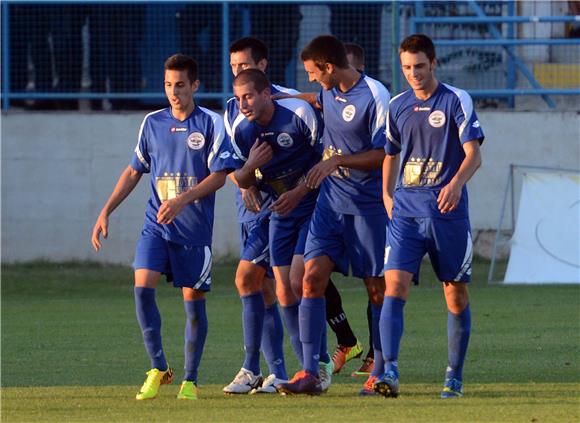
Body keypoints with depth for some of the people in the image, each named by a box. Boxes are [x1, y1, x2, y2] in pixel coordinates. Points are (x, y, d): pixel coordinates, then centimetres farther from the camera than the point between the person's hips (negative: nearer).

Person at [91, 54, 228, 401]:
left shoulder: (211, 124, -3)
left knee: (194, 299, 1)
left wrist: (182, 200, -20)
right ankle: (158, 369, -2)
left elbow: (219, 176, -8)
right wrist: (106, 212, 10)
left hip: (195, 228, -3)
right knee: (143, 287, -14)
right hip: (156, 225, 3)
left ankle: (190, 379, 12)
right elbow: (135, 172, 16)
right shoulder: (152, 123, 9)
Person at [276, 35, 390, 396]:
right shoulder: (329, 92, 7)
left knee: (377, 289, 2)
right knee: (313, 278, -6)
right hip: (331, 200, 6)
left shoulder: (375, 96, -15)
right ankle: (310, 373, -6)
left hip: (369, 204, -6)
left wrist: (337, 161, -22)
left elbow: (382, 154, -16)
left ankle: (380, 374, 12)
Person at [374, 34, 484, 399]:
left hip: (447, 211, -3)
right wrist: (387, 195, 17)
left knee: (456, 295, 4)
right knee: (395, 286, -14)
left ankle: (455, 378, 16)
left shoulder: (456, 100, -2)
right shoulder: (398, 107, 11)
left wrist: (456, 183, -26)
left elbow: (474, 153, -9)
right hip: (406, 211, 3)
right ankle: (389, 372, -21)